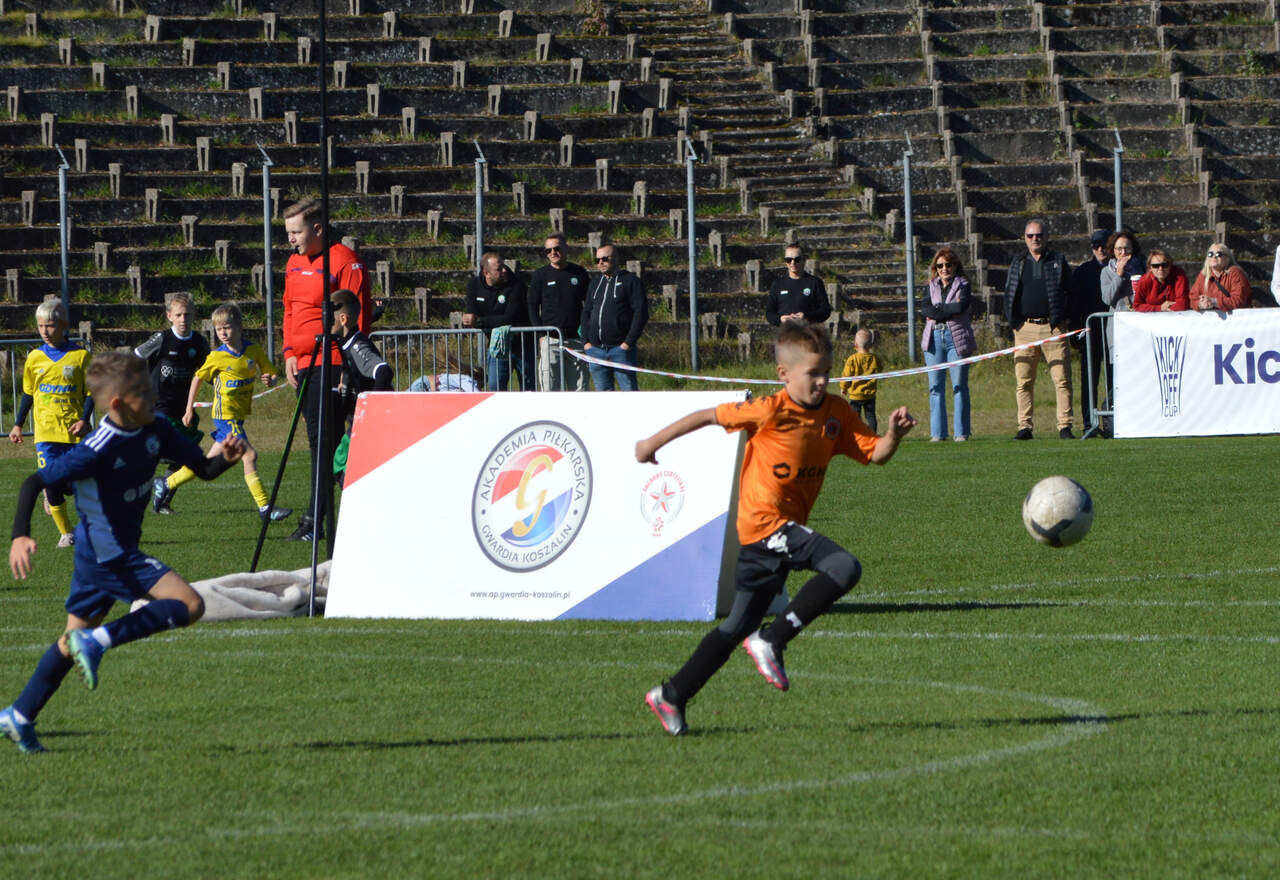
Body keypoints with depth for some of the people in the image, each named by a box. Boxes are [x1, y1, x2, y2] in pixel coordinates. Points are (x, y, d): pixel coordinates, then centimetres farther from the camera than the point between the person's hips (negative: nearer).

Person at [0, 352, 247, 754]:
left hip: (97, 556, 9)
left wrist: (226, 457, -16)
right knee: (188, 604, -16)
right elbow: (35, 483, -20)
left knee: (74, 639, 19)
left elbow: (203, 468, 6)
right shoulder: (99, 449, -24)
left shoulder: (155, 431, -1)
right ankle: (98, 641, -14)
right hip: (109, 552, -9)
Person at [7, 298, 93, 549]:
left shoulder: (81, 356, -2)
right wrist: (18, 424, 16)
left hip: (74, 429, -2)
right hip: (45, 431, 2)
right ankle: (65, 533, 7)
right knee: (51, 482, -6)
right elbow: (28, 393, 16)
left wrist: (84, 420, -12)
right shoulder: (35, 358, 6)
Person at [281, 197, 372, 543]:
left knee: (324, 440, -10)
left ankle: (315, 521, -11)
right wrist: (289, 352, 10)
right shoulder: (295, 264, 16)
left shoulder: (345, 262, -9)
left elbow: (356, 318, -12)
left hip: (331, 364, -8)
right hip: (303, 364, 8)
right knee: (318, 440, 9)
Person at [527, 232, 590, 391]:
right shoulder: (540, 275, 6)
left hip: (576, 340, 2)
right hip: (550, 341, -2)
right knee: (550, 389, -6)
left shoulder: (579, 273, 10)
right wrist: (540, 335, -4)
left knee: (580, 389, 0)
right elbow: (532, 307, 7)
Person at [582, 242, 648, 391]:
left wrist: (629, 342, -14)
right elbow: (586, 313, 21)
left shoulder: (630, 281, -1)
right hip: (596, 350, 6)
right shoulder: (596, 284, 19)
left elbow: (641, 312, -7)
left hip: (621, 349, -6)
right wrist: (586, 341, 7)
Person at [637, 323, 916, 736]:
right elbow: (709, 416, -5)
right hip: (764, 520, -7)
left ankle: (671, 696, 20)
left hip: (787, 526, 7)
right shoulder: (769, 412, -13)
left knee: (738, 626, 13)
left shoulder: (836, 413, 4)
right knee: (845, 567, -24)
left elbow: (875, 453, 2)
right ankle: (772, 640, -17)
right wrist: (654, 442, 3)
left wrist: (894, 433, -20)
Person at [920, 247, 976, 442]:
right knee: (936, 387, 1)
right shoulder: (931, 286, 16)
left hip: (957, 338, -3)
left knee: (959, 386, -4)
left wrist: (937, 310, -4)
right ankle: (938, 432, 4)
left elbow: (961, 306, -11)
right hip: (934, 338, 3)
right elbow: (924, 308, 0)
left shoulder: (963, 285, 6)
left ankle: (961, 431, -1)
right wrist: (949, 309, -10)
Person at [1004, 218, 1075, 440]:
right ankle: (1024, 427, 3)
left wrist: (1063, 319, -1)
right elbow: (1008, 293, 17)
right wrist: (1013, 320, 5)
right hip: (1025, 328, 2)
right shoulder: (1017, 263, 16)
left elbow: (1069, 292, 10)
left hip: (1053, 328, -2)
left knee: (1062, 380, -6)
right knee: (1023, 381, 0)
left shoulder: (1058, 262, 10)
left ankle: (1065, 426, -5)